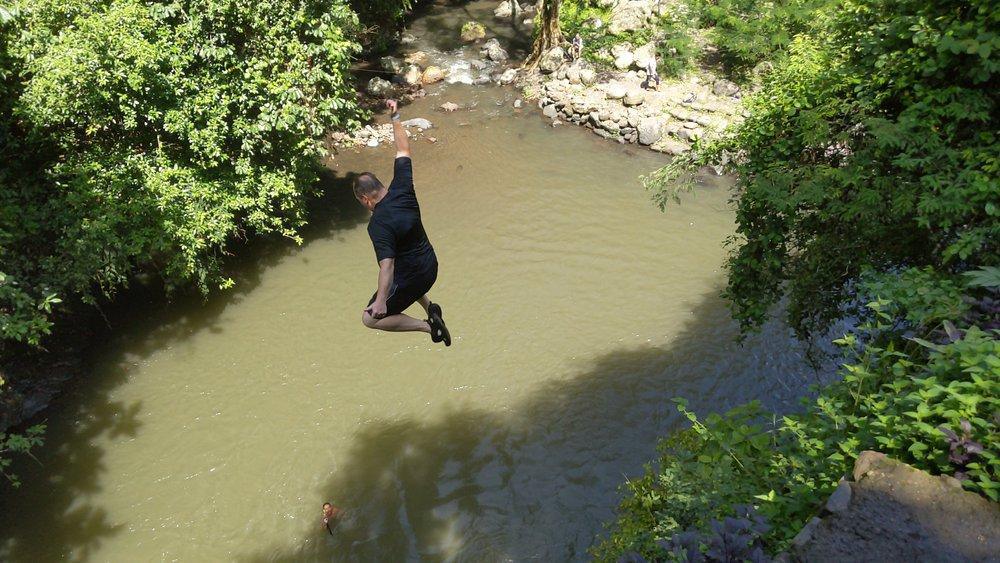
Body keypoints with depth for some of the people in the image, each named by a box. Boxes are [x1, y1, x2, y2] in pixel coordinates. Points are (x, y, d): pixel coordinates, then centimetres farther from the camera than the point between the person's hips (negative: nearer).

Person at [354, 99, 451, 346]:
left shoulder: (378, 224, -28)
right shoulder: (401, 190, -9)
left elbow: (386, 265, -35)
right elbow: (403, 150, 2)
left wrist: (381, 301, -35)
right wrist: (395, 118, 7)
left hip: (411, 276, -9)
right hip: (430, 265, 9)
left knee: (371, 318, 4)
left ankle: (428, 325, -1)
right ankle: (430, 307, 31)